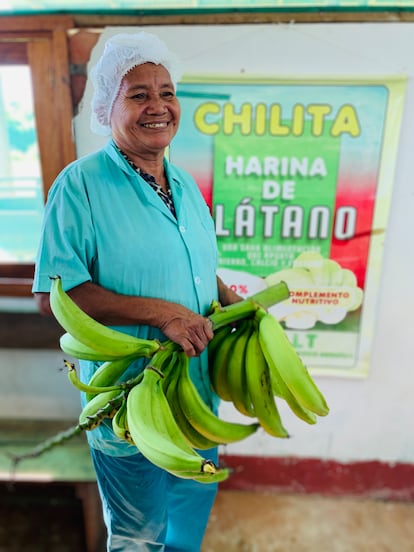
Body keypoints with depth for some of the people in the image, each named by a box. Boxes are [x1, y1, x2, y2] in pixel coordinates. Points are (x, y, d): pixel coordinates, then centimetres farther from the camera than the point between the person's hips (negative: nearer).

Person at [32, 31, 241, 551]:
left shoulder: (183, 182, 5)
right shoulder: (80, 184, -16)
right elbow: (52, 294, -20)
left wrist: (234, 303, -3)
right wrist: (159, 312, -27)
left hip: (197, 388, 7)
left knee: (195, 502, 31)